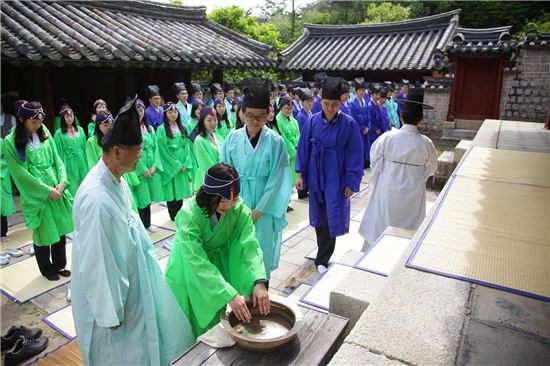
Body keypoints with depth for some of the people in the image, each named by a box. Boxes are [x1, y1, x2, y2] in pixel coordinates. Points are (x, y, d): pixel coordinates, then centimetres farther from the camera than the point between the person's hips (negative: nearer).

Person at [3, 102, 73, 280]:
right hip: (36, 195, -4)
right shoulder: (10, 142, -9)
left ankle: (59, 264, 30)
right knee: (43, 232, 8)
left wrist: (62, 181, -9)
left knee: (60, 229, 11)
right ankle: (47, 269, 29)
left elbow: (57, 159, 5)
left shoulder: (44, 133, 4)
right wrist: (47, 190, -14)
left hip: (57, 189, 4)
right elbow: (21, 173, -11)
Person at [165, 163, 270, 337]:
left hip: (222, 258, 3)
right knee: (197, 320, -2)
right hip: (189, 265, -3)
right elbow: (197, 262, -37)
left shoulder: (240, 208, -24)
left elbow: (250, 246, -26)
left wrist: (259, 282, -42)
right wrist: (229, 295, -43)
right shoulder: (189, 213, -33)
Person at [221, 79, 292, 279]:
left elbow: (277, 180, -10)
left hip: (263, 208, -2)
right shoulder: (233, 138, -3)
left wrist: (258, 211, -11)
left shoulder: (275, 141, -10)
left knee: (261, 252, 9)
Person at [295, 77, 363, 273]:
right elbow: (303, 148, 3)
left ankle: (322, 259, 14)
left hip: (336, 178, -3)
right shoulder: (312, 121, -4)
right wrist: (300, 174, 1)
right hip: (316, 175, 3)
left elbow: (354, 154, -7)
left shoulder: (349, 124, -10)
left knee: (331, 218, 0)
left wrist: (351, 182, -8)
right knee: (318, 216, 14)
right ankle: (324, 253, 35)